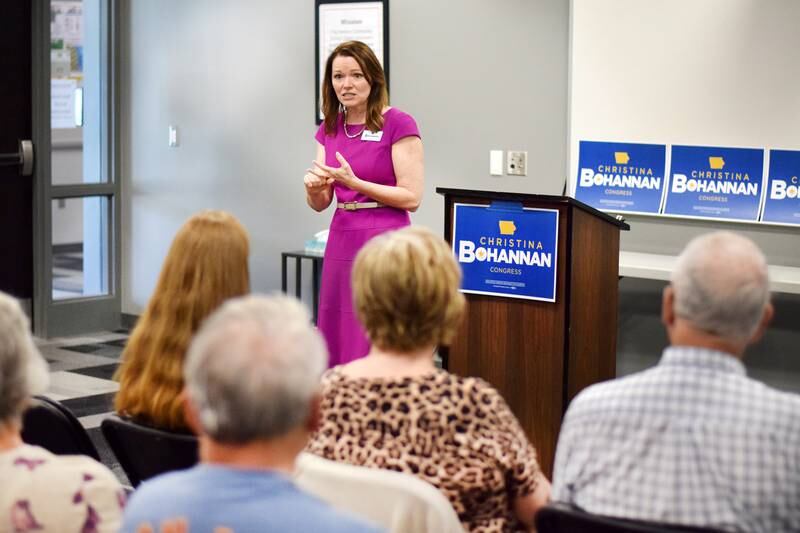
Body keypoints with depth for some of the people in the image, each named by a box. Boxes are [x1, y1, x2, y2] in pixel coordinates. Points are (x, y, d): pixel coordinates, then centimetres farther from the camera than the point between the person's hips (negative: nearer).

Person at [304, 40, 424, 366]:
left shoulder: (399, 125, -8)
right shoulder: (329, 129, 11)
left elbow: (412, 198, -11)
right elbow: (320, 203, 12)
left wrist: (354, 183, -18)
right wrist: (313, 186, -10)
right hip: (341, 241, 7)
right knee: (336, 349, 7)